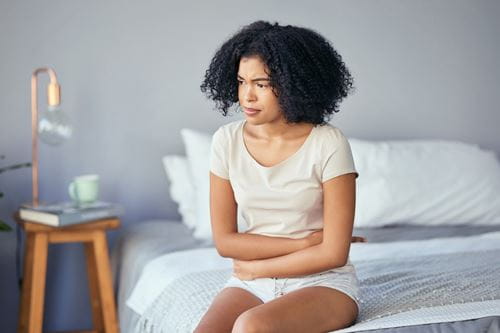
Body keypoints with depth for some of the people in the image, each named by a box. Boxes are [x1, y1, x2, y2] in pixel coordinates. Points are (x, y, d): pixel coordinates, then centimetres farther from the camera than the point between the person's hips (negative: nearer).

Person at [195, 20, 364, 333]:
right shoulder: (227, 140, -2)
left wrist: (256, 268, -6)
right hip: (250, 283, 4)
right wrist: (303, 242, -9)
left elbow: (334, 254, -13)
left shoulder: (329, 143, -13)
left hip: (323, 282, -3)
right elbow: (224, 241, -1)